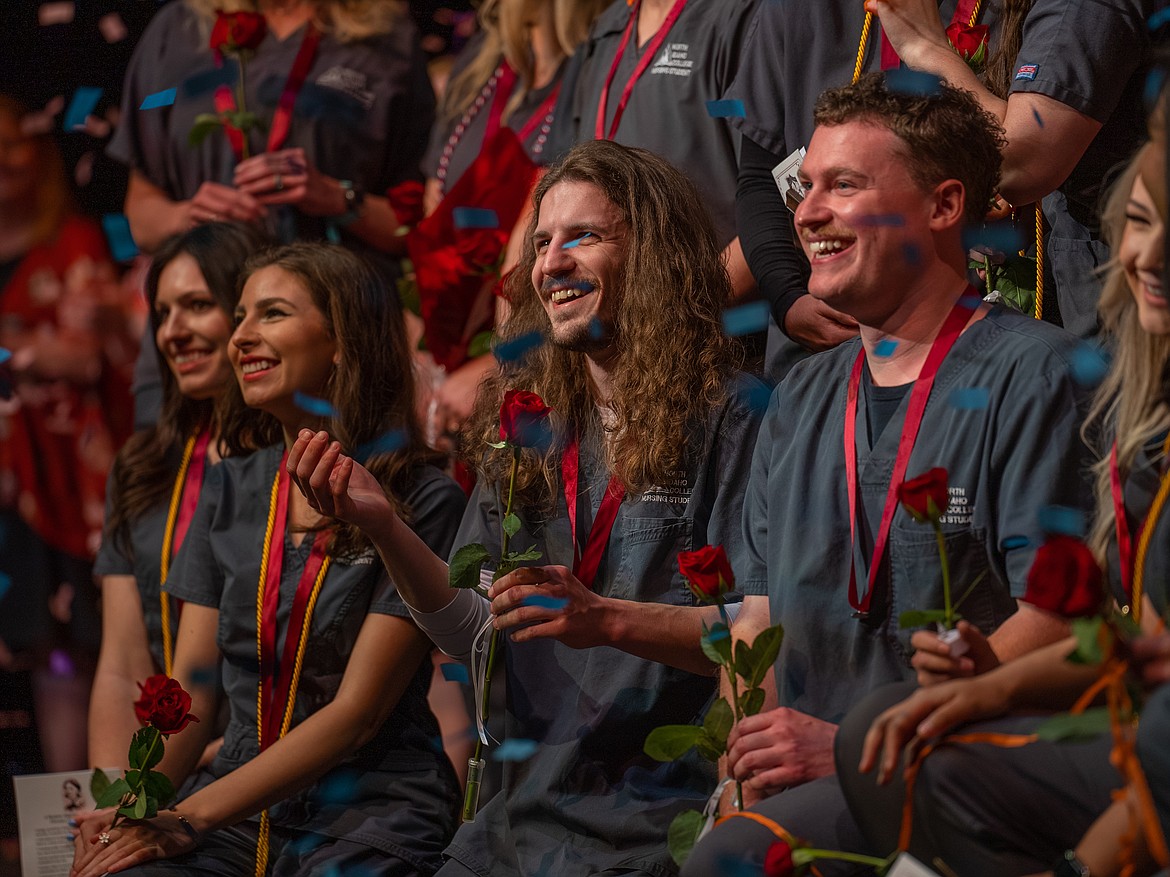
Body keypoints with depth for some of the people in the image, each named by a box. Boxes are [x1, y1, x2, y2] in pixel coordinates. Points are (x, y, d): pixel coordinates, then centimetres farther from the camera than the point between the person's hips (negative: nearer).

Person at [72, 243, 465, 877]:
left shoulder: (422, 500, -4)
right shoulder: (231, 488, 13)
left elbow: (356, 712, -9)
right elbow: (190, 686, 10)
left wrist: (191, 818, -15)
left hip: (371, 810, -3)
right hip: (237, 811, 4)